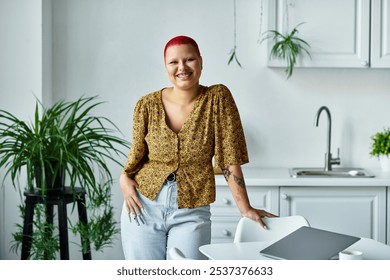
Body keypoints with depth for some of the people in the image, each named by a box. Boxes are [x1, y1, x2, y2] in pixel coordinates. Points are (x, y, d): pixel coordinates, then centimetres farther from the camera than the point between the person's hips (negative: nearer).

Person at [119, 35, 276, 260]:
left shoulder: (218, 97, -7)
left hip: (191, 213, -2)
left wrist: (245, 208, -13)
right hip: (144, 207, 2)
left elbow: (230, 157, -9)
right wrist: (125, 178, -7)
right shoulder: (147, 105, -2)